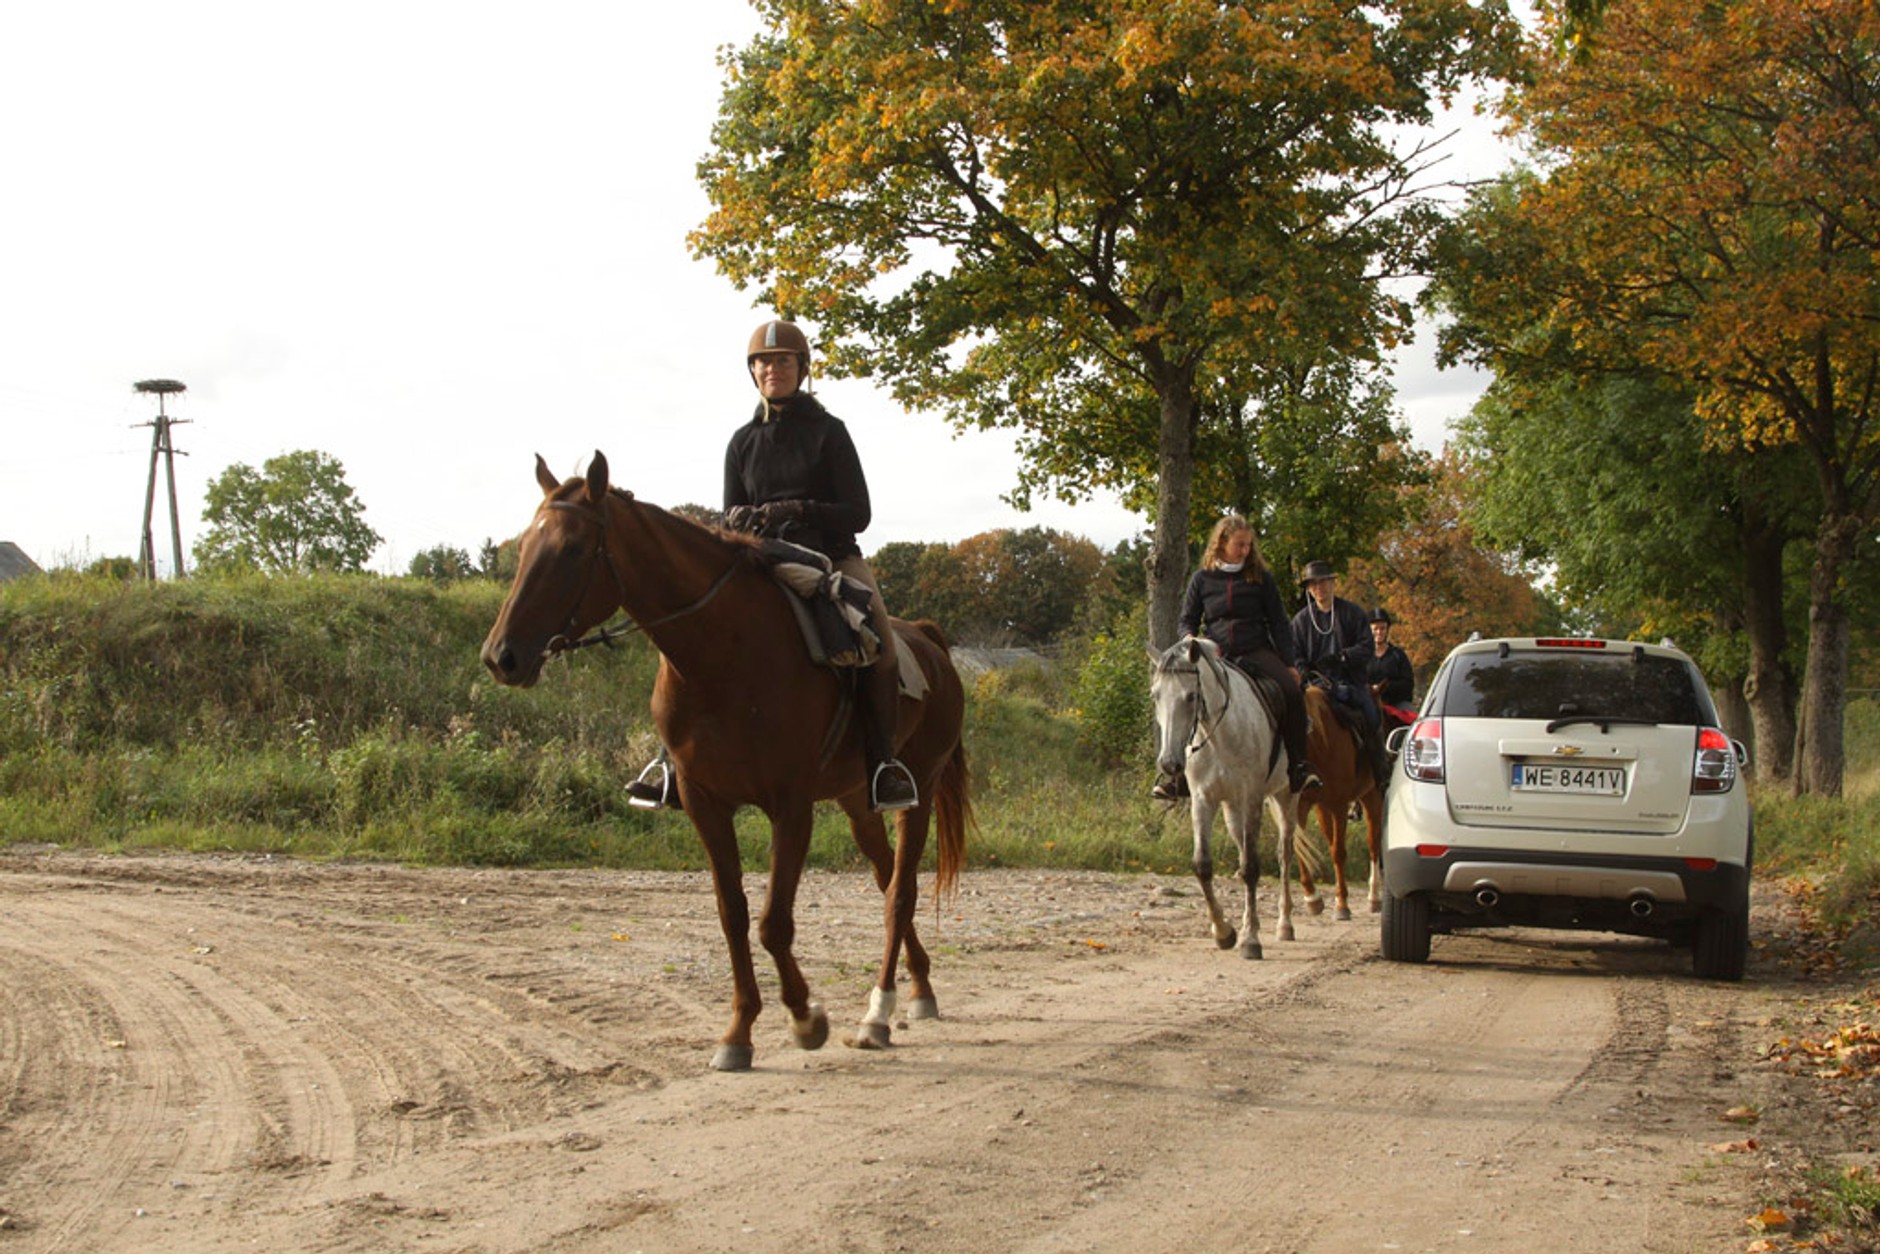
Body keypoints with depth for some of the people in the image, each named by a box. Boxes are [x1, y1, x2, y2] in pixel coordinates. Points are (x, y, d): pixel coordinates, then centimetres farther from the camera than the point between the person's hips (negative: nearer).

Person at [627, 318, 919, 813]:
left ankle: (883, 760, -26)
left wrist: (801, 511, -21)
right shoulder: (743, 442, 10)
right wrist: (738, 521, -13)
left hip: (833, 558, -3)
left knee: (878, 641, -32)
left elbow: (858, 513, -4)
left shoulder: (827, 432, 1)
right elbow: (730, 520, 13)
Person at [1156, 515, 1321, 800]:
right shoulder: (1202, 579, 9)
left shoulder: (1261, 579, 9)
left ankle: (1298, 766, -18)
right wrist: (1190, 641, -8)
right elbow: (1188, 620, 15)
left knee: (1292, 692, -27)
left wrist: (1289, 664, 2)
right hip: (1216, 656, 0)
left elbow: (1278, 623, 10)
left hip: (1256, 651, 0)